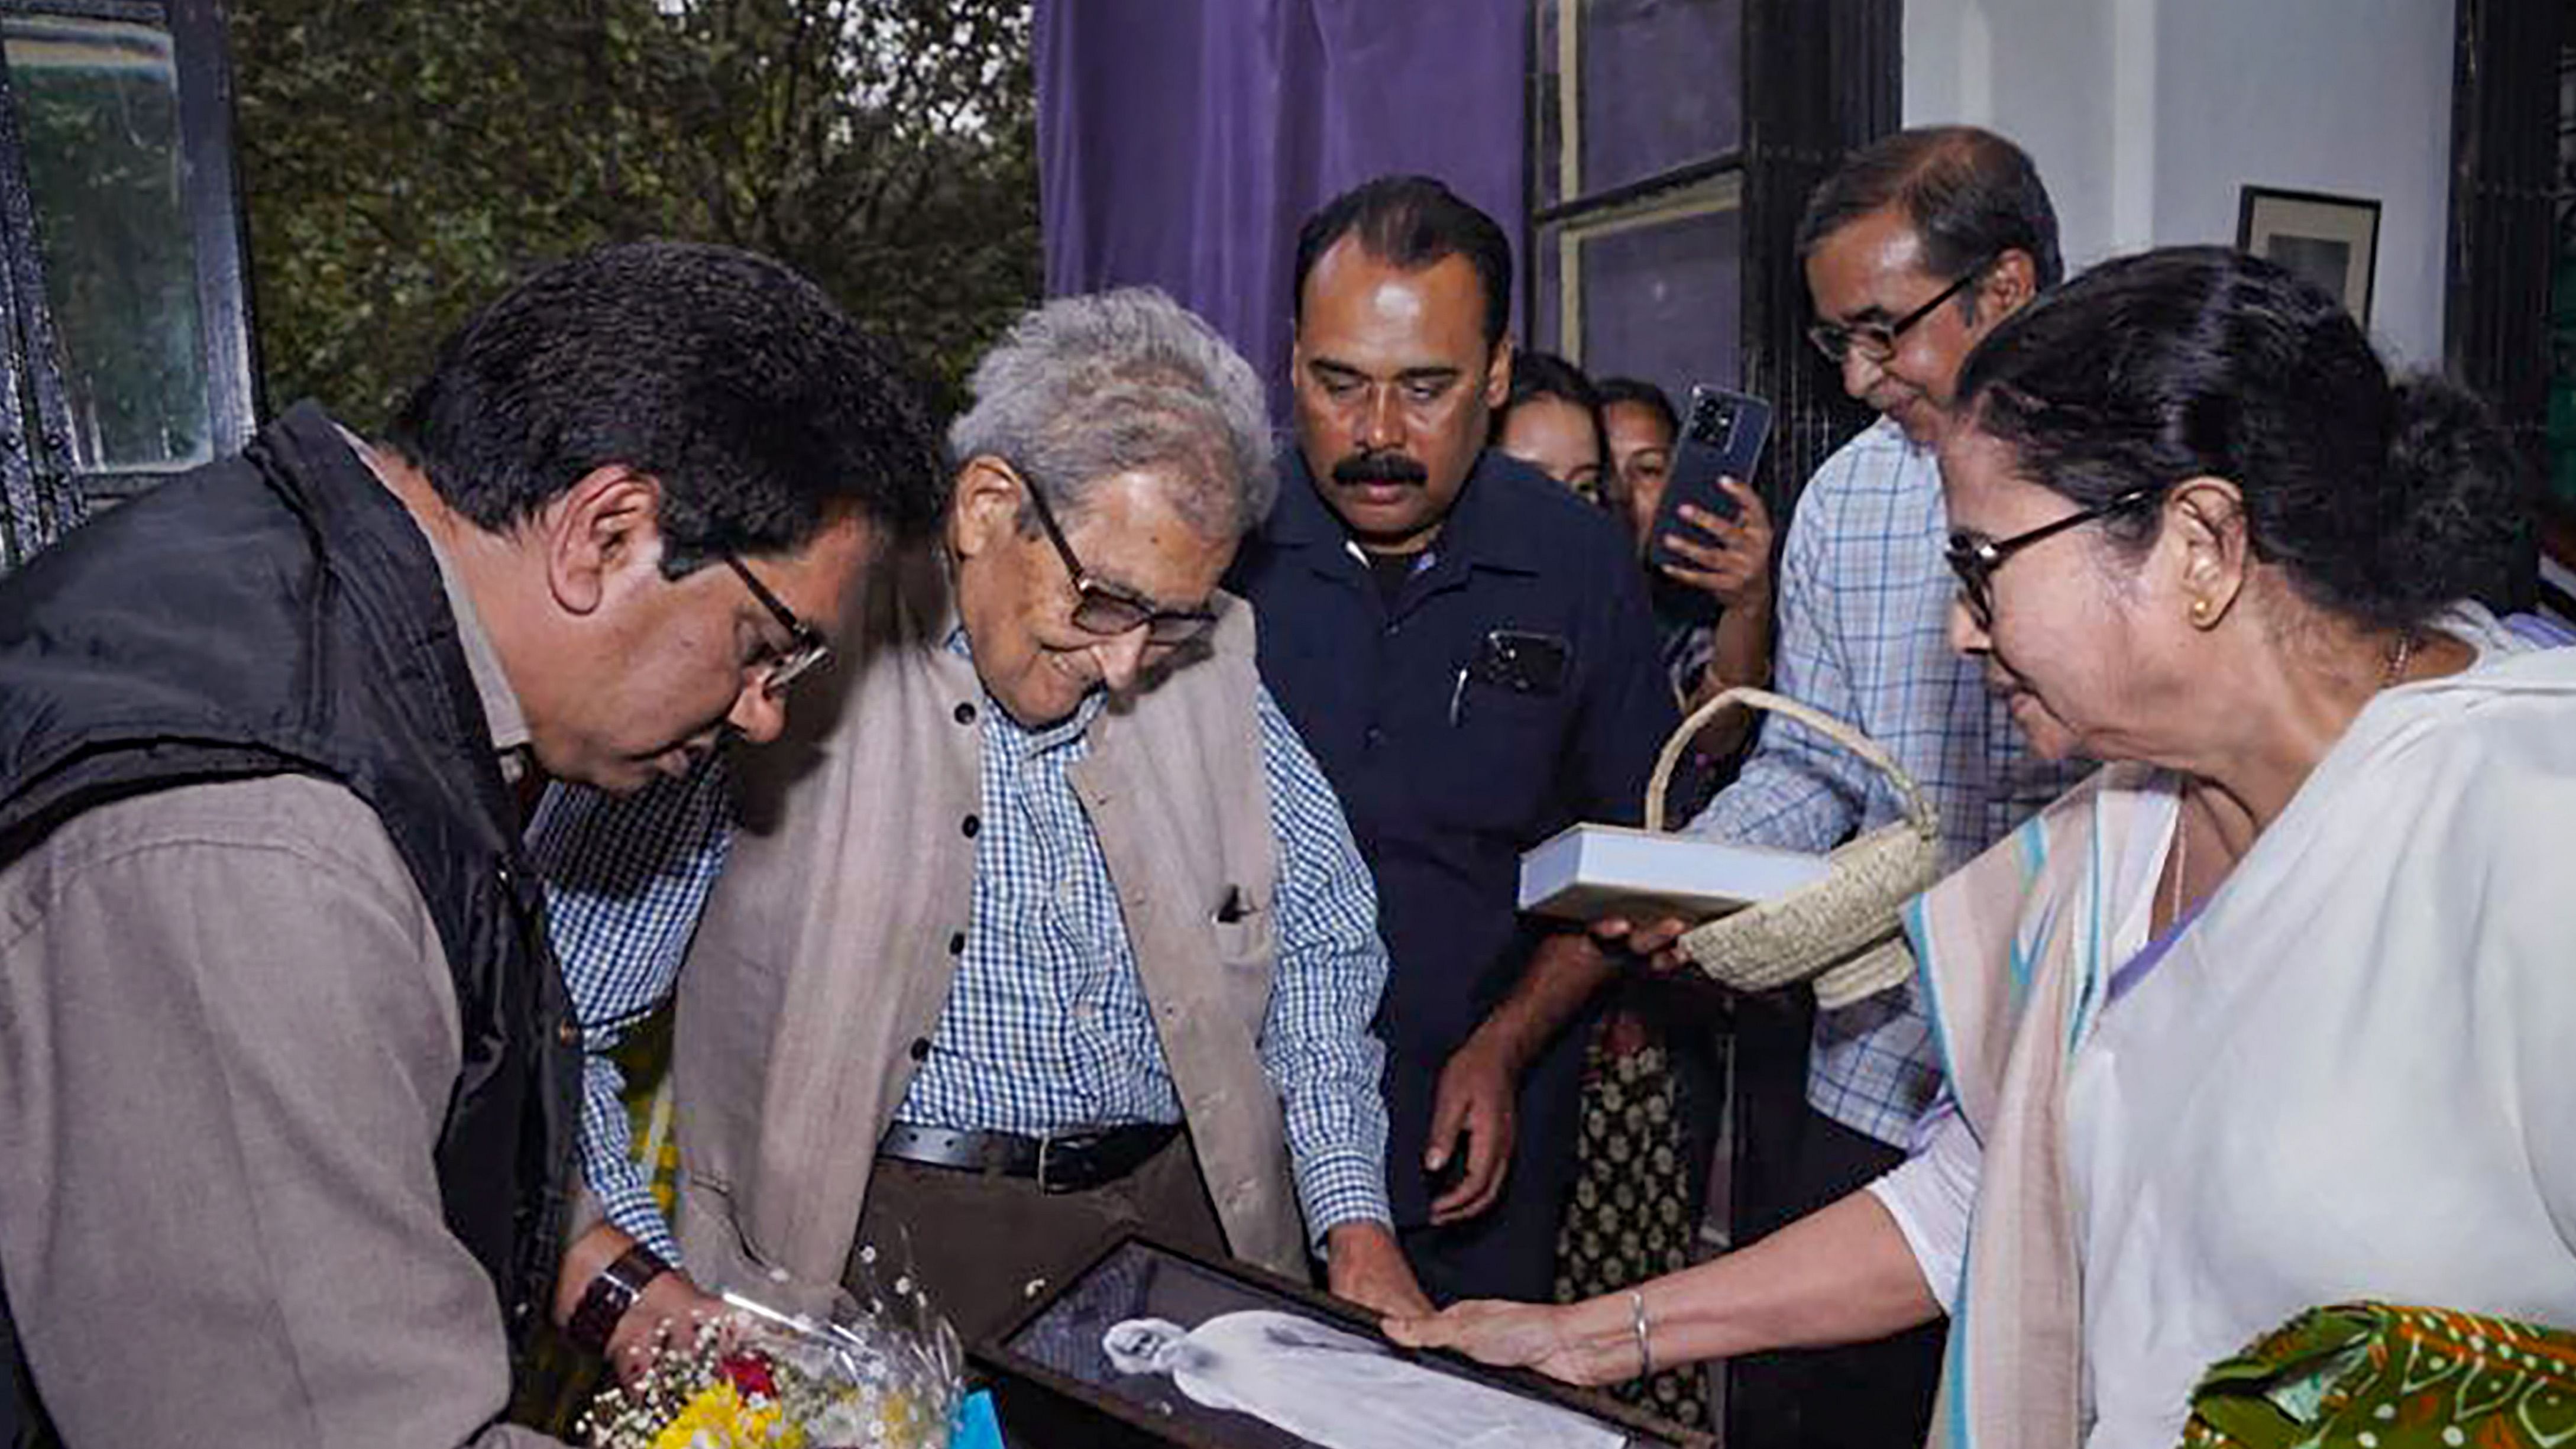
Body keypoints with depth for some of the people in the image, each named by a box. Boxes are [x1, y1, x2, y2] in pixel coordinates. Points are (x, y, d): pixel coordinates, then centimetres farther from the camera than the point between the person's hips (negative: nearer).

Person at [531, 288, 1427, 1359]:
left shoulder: (1206, 663, 6)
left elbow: (1325, 933, 13)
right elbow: (546, 1013, -7)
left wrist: (1356, 1220, 1)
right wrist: (637, 1285, -19)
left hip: (1184, 1223, 0)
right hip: (870, 1251, 1)